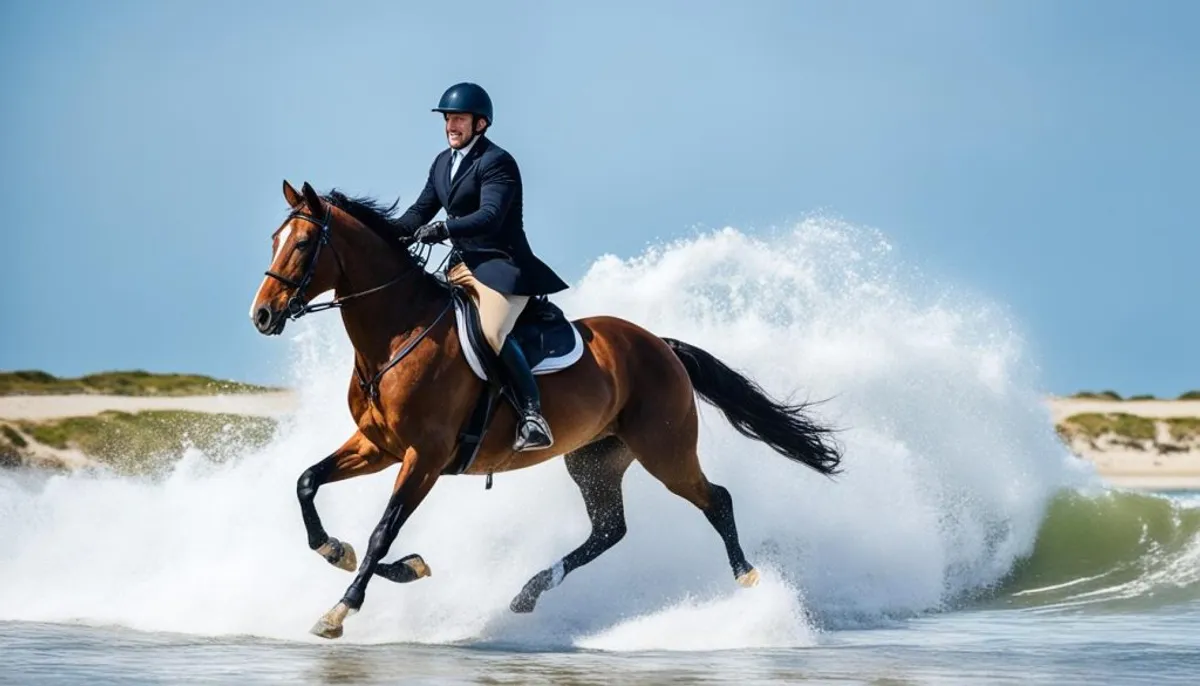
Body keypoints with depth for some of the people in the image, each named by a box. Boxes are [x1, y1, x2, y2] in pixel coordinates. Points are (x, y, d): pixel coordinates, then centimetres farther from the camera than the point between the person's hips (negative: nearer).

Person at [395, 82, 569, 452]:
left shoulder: (496, 162, -12)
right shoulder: (442, 163, 15)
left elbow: (490, 215, -25)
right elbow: (421, 210, 17)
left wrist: (444, 229, -38)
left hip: (502, 264, -10)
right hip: (462, 264, 10)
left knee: (492, 333, -31)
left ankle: (533, 417, -29)